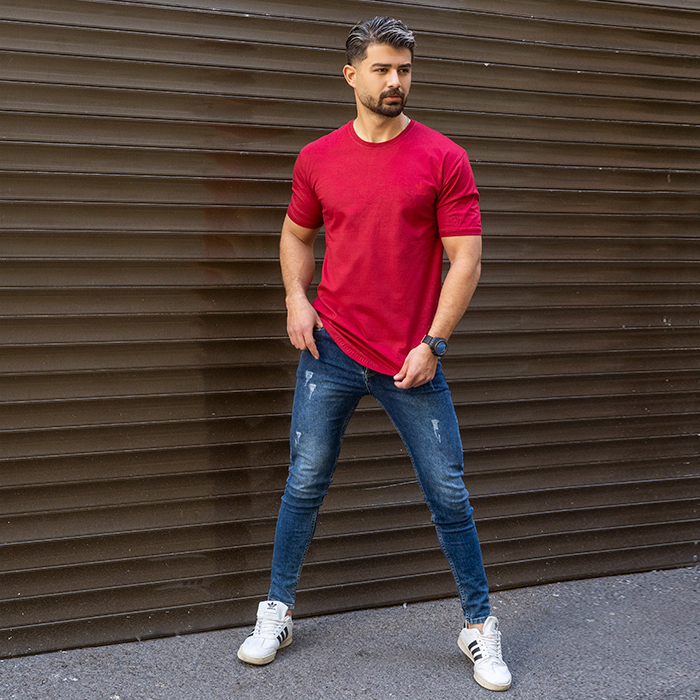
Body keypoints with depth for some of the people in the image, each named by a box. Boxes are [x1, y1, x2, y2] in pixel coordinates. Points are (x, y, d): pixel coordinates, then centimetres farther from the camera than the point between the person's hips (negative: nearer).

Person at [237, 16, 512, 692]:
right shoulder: (317, 159, 5)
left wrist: (432, 343, -11)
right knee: (305, 483, 7)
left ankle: (479, 624, 20)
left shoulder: (443, 159, -3)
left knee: (448, 494, 3)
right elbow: (296, 234, 20)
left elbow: (465, 256, -4)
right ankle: (276, 611, 24)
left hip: (412, 359, -1)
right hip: (331, 351, 2)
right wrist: (296, 299, 3)